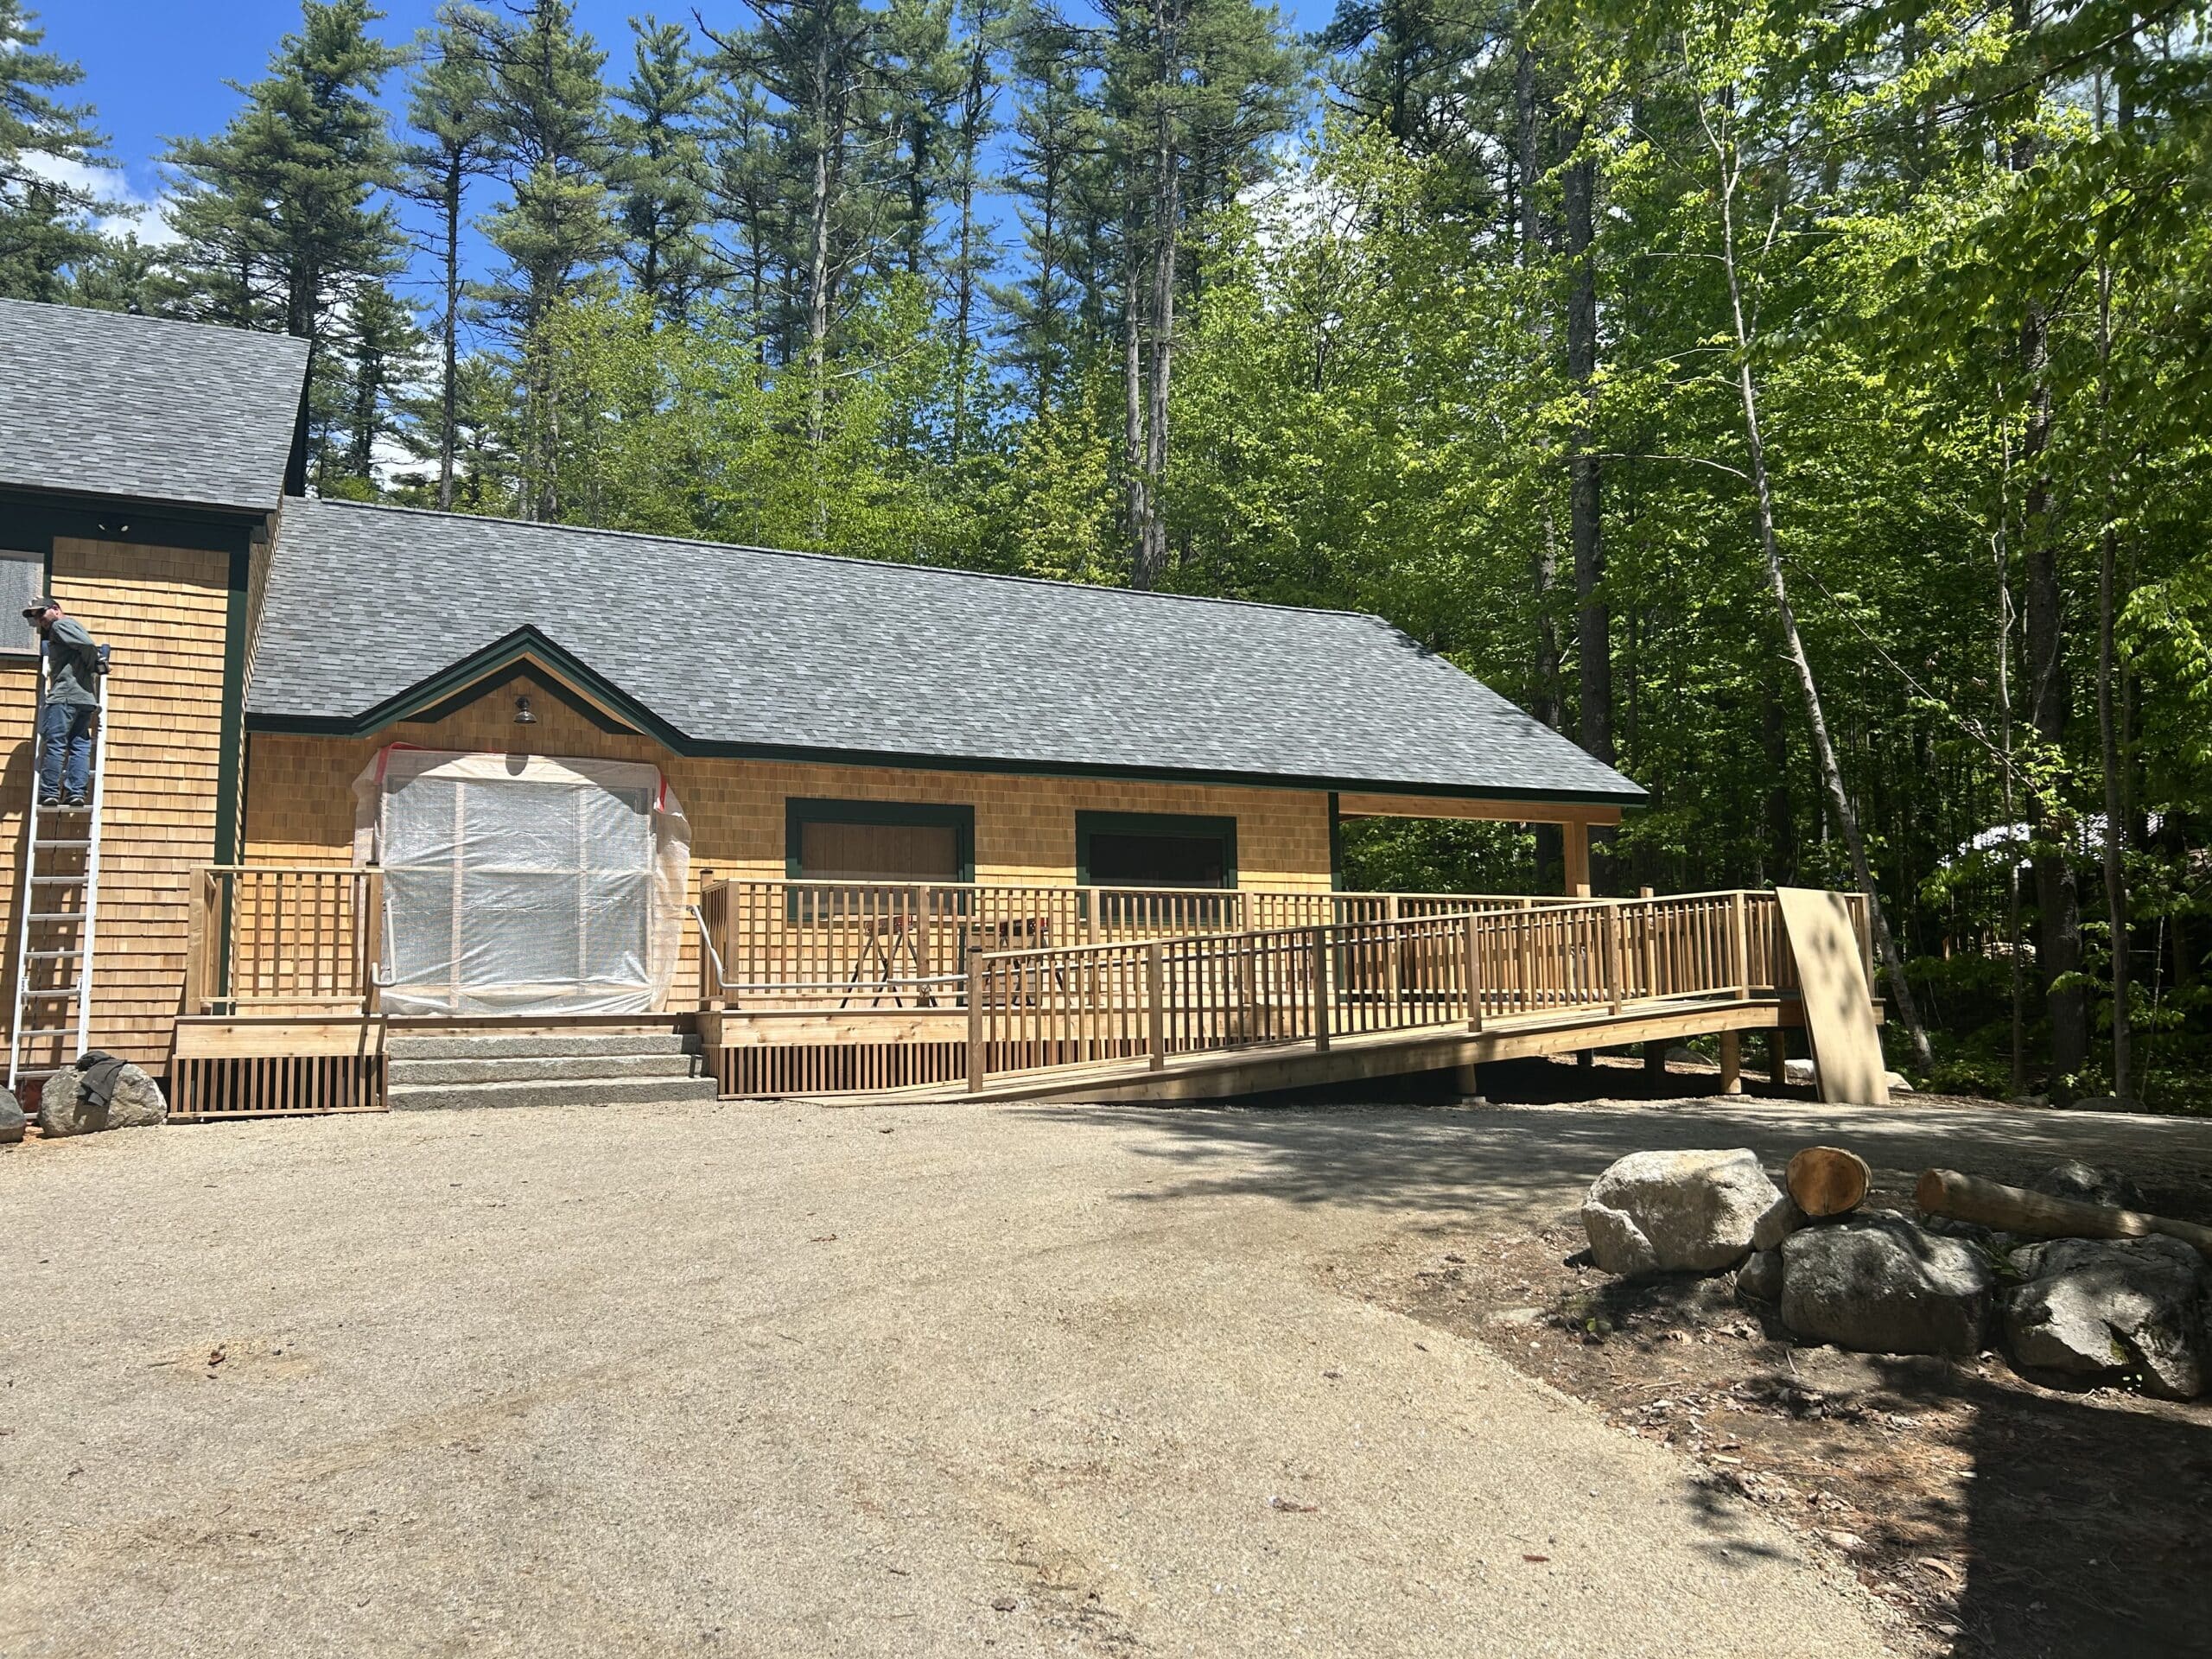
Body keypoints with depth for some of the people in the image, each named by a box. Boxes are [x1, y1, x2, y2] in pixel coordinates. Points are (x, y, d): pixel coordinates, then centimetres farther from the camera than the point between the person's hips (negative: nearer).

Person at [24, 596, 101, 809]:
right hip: (87, 697, 9)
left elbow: (88, 645, -16)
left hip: (65, 695, -9)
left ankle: (49, 792, -6)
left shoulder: (60, 625, -2)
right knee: (80, 745, 4)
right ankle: (76, 792, -1)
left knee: (54, 743, -6)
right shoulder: (73, 625, 26)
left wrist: (91, 666, -3)